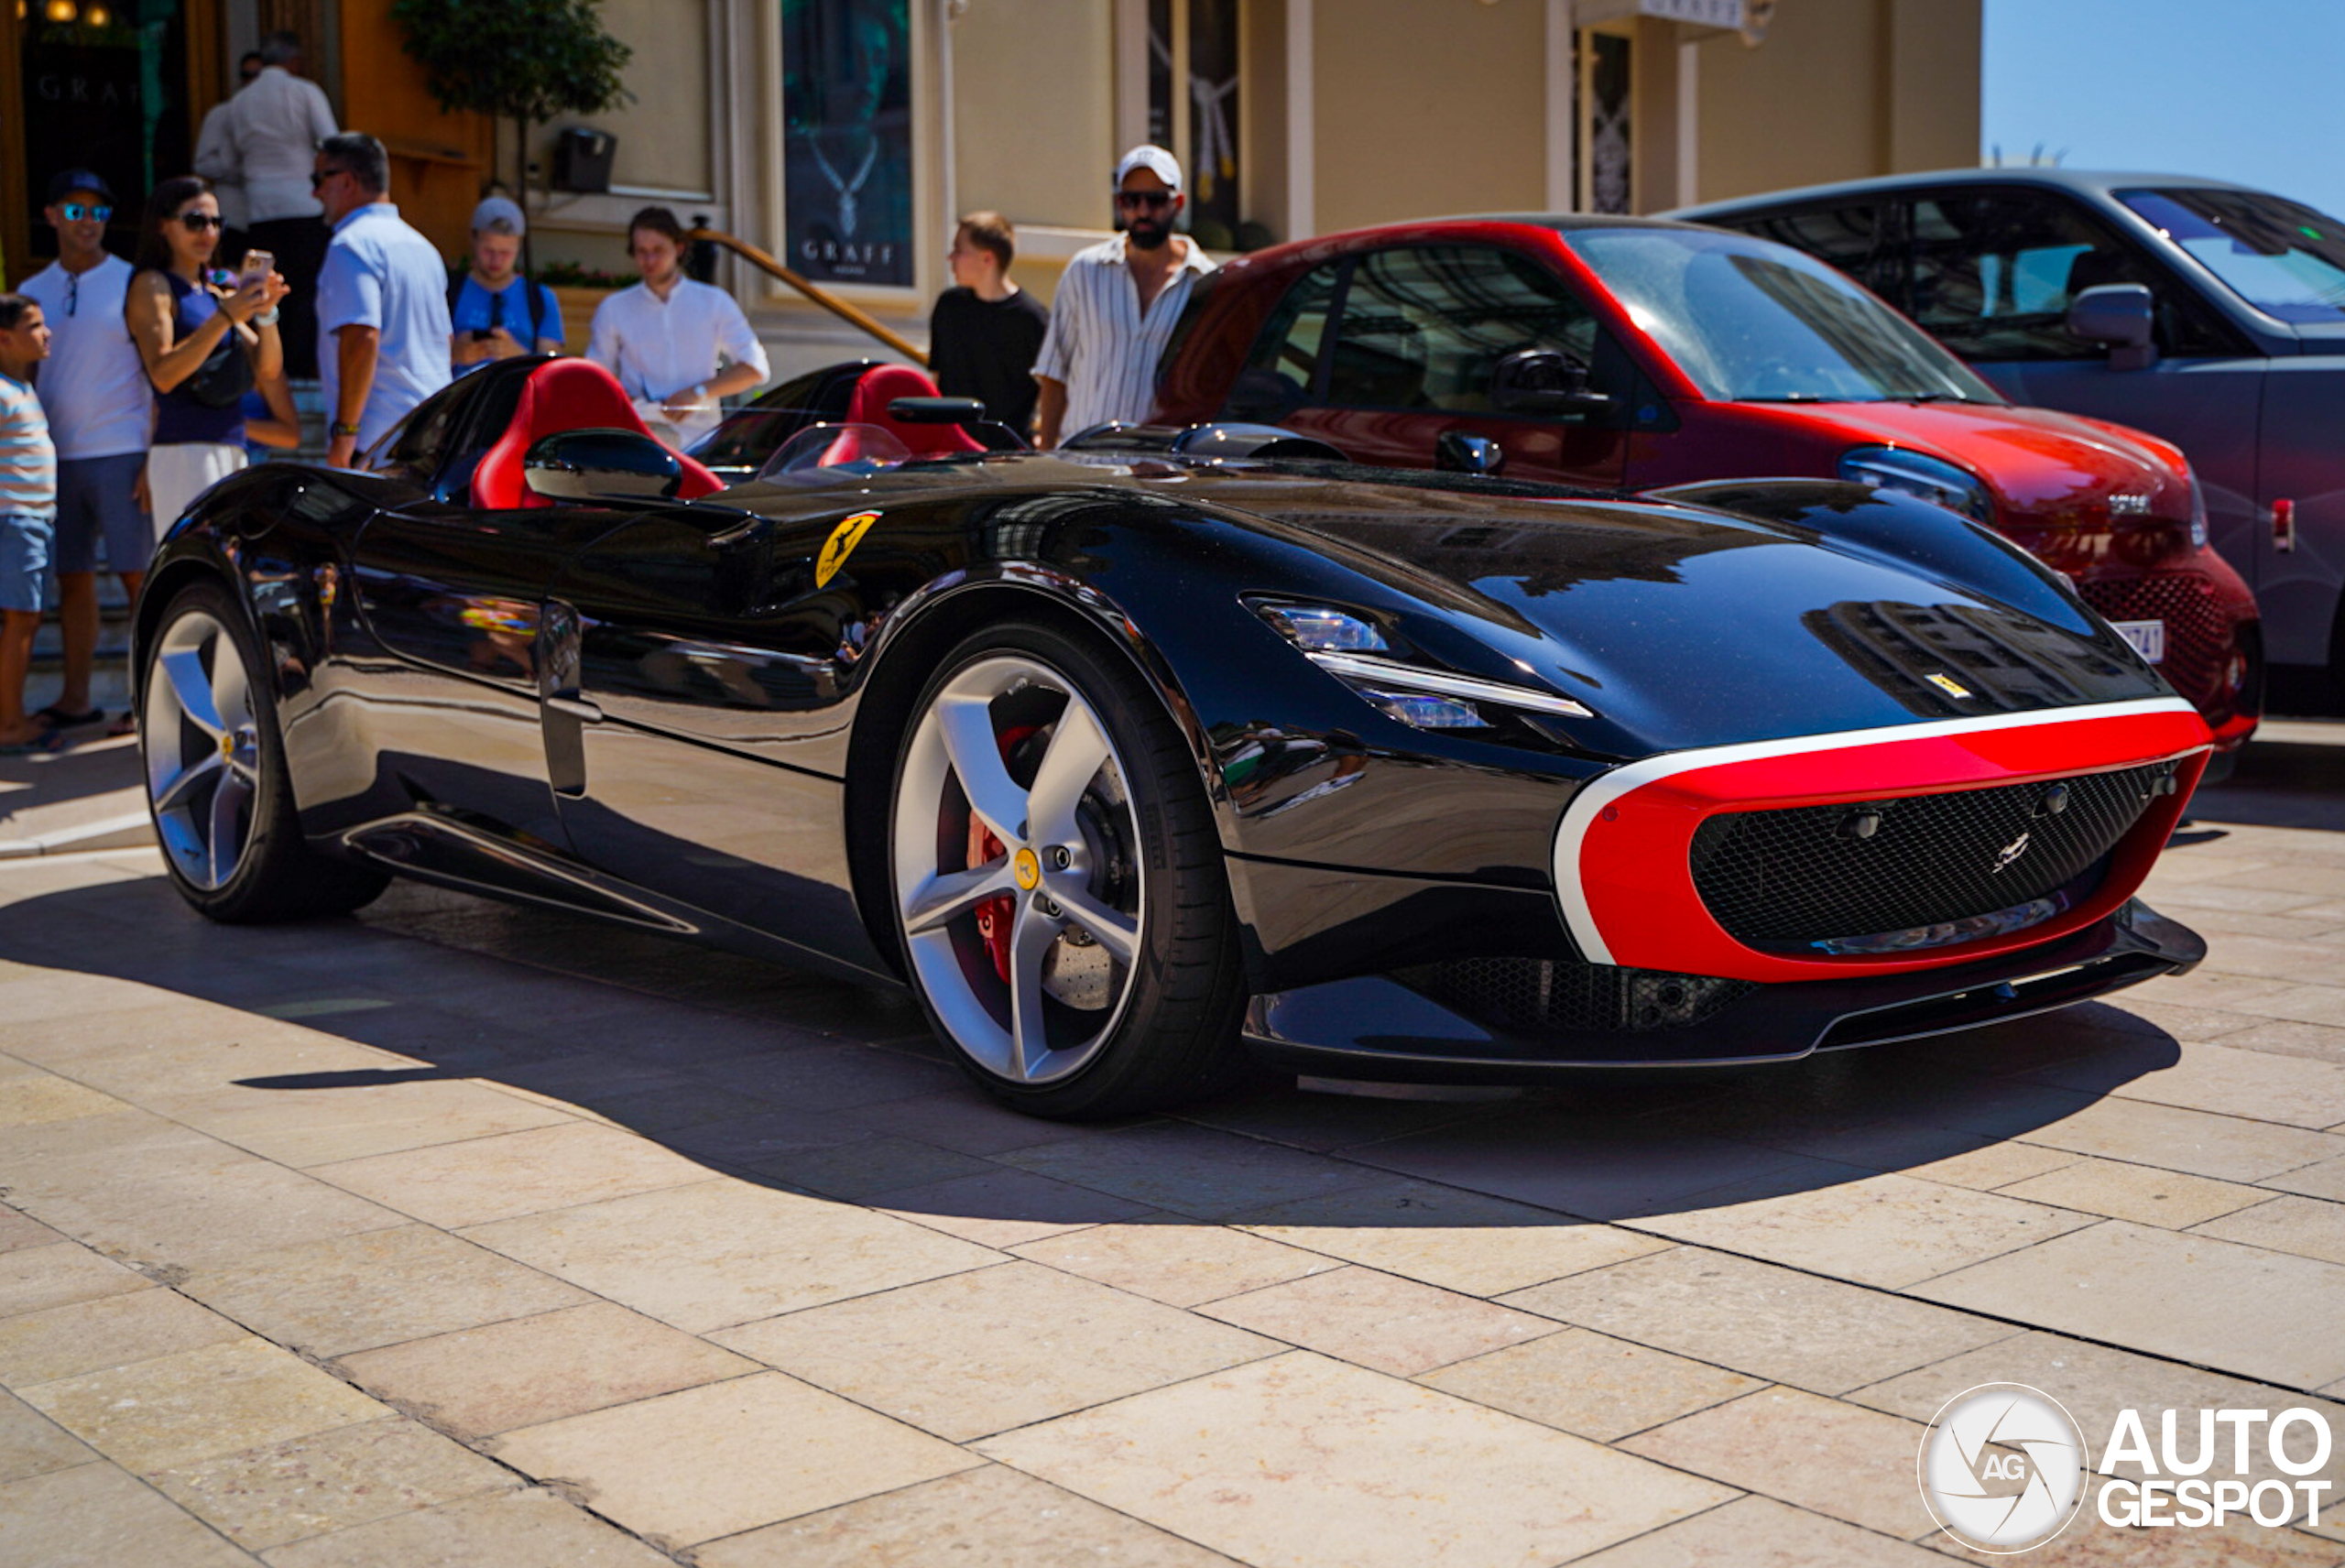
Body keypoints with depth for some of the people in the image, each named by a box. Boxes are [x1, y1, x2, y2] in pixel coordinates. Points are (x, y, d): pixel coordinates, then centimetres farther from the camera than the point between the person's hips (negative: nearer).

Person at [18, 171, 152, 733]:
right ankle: (75, 699, 13)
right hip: (55, 456, 4)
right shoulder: (32, 292, 13)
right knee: (71, 578, 7)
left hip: (120, 453, -4)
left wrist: (156, 461, -9)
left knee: (137, 574, -5)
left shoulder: (132, 285, 1)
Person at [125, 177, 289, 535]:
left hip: (232, 449, 7)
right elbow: (162, 374, -14)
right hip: (184, 449, -7)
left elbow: (266, 369, 14)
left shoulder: (219, 289, 21)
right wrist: (226, 315, -20)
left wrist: (266, 313, -3)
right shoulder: (152, 285, 1)